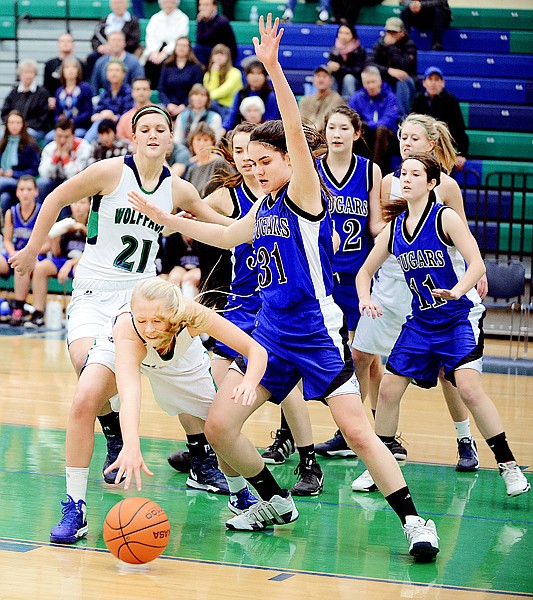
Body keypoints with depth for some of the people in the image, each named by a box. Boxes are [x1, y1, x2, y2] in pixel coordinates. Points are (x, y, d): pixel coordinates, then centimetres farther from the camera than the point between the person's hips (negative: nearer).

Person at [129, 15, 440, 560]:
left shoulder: (304, 194, -8)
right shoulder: (265, 207, 12)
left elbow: (297, 133, -24)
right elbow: (226, 236, 32)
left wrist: (273, 67, -31)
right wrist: (165, 217, 32)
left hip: (317, 333, -8)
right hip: (271, 333, 8)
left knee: (357, 431, -13)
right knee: (217, 426, 2)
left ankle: (414, 520, -4)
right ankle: (274, 503, 21)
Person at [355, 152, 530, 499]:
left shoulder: (445, 218, -12)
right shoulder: (394, 228, 4)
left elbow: (477, 263, -21)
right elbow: (366, 271, 14)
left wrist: (457, 290, -39)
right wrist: (366, 300, -6)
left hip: (460, 317, -6)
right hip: (421, 322, 6)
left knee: (469, 388, -22)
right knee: (388, 389, 1)